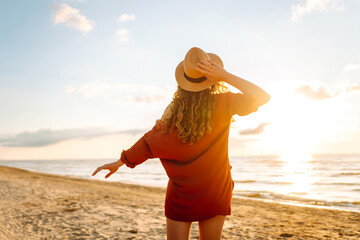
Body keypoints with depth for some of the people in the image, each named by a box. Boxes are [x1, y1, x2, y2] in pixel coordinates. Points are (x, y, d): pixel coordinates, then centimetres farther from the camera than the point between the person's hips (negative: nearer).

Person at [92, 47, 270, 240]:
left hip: (180, 196, 0)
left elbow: (149, 143, -5)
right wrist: (225, 76, -19)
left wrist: (120, 162, 6)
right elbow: (262, 97, -14)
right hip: (215, 195, 0)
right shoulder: (222, 105, -13)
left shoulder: (174, 111, -8)